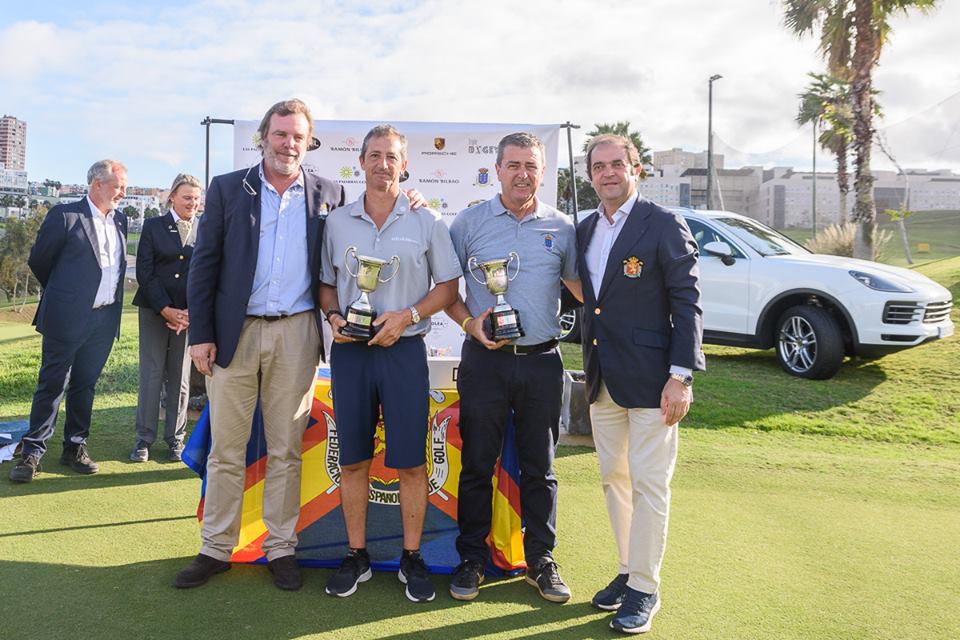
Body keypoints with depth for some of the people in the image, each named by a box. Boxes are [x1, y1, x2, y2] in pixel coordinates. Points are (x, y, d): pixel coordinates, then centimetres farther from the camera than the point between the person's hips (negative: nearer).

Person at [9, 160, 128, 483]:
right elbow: (38, 260, 1)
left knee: (85, 384, 13)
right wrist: (63, 294, 12)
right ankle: (33, 451, 12)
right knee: (52, 384, 2)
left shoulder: (120, 220, 10)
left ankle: (75, 447, 23)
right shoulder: (64, 215, -7)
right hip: (68, 318, -5)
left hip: (104, 320, 5)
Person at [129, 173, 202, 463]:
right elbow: (144, 271, -1)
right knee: (151, 374, 1)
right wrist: (165, 309, -10)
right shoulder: (153, 226, 5)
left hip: (190, 314, 1)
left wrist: (190, 313, -6)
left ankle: (175, 439, 15)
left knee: (181, 378, 5)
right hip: (154, 311, 0)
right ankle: (144, 439, 11)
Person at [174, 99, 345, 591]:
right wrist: (200, 334, -3)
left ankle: (280, 547, 20)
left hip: (296, 334, 0)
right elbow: (203, 265, 2)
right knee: (225, 449, 7)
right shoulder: (226, 189, 5)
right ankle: (216, 548, 21)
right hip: (234, 332, 0)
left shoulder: (327, 195, 7)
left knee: (286, 450, 8)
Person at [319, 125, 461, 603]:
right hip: (349, 350, 2)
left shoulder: (426, 221, 1)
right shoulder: (336, 222, 8)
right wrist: (334, 316, -6)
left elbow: (448, 285, 3)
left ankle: (412, 559, 18)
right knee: (352, 460, 9)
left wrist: (406, 316, -11)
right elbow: (326, 284, 15)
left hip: (404, 348, -2)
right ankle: (356, 555, 24)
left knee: (410, 462, 2)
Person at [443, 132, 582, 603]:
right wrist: (470, 324, -10)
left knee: (540, 467, 11)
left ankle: (540, 559, 25)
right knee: (477, 464, 7)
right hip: (485, 359, -1)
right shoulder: (469, 222, 2)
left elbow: (580, 287, 13)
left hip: (542, 360, 2)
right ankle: (472, 558, 23)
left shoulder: (562, 228, 6)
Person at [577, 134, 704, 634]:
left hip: (649, 379, -6)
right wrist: (591, 368, 8)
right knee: (614, 479, 15)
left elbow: (687, 302, -11)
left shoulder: (664, 225, -8)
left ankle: (644, 588, 16)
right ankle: (629, 570, 32)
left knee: (648, 484, 2)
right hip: (602, 380, 7)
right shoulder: (584, 230, 11)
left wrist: (681, 375, -16)